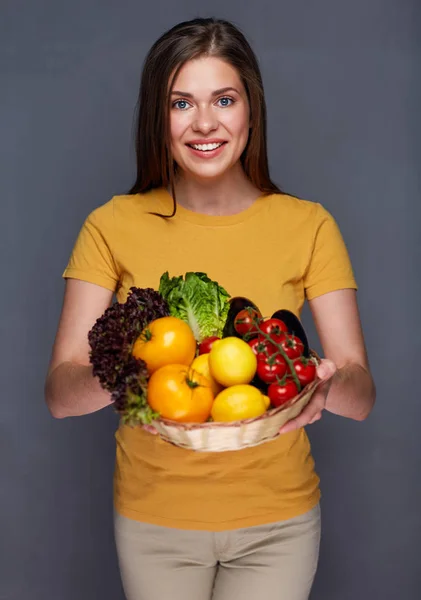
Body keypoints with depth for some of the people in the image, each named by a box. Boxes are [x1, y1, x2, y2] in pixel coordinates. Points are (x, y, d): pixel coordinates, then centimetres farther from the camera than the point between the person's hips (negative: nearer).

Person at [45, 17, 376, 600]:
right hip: (154, 514, 0)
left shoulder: (309, 225, -8)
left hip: (276, 517, 0)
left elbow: (361, 394, -10)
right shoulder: (113, 226, -9)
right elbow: (59, 391, -13)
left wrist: (327, 384, -33)